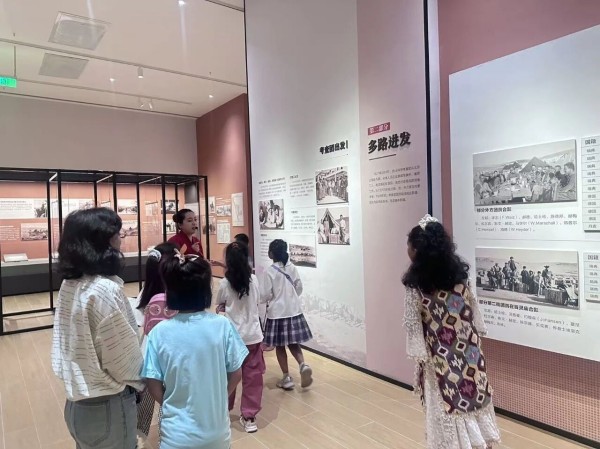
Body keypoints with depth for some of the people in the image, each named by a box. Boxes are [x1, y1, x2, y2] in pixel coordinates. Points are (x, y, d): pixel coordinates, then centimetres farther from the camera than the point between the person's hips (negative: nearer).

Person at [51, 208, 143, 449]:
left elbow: (79, 343, 7)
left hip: (77, 402, 8)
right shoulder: (106, 290, -26)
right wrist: (140, 381, -1)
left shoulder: (69, 284, -1)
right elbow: (125, 358, -20)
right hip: (106, 407, -8)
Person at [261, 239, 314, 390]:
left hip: (277, 312, -5)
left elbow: (265, 295, -12)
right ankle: (303, 365, -6)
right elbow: (299, 288, 8)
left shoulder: (270, 271, -14)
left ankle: (286, 378, 13)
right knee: (293, 343, 17)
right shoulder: (292, 268, 1)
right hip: (294, 310, 5)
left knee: (280, 346, 9)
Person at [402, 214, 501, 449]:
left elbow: (413, 325, -15)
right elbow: (473, 306, 4)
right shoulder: (459, 273, -5)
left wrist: (419, 356, -5)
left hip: (440, 357, -5)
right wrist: (476, 335, 15)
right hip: (468, 350, 5)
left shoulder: (415, 287, -19)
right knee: (474, 395, 20)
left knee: (447, 405, 10)